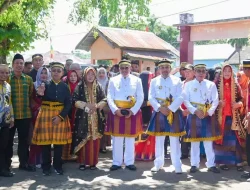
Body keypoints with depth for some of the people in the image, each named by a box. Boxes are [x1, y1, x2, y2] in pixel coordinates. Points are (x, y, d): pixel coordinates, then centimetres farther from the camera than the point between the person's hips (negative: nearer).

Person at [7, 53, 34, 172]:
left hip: (26, 115, 2)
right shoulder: (7, 79, -3)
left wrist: (30, 107, 7)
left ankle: (23, 163, 22)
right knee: (9, 140, 8)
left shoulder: (28, 79, 5)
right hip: (11, 115, -2)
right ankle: (7, 164, 19)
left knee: (24, 140, 11)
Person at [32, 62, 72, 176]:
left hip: (60, 116, 1)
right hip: (46, 115, 0)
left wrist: (60, 116, -12)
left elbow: (68, 103, -1)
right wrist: (40, 95, -26)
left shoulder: (65, 87, 2)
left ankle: (58, 166, 18)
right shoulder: (45, 84, 1)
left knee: (59, 142, 5)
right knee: (45, 142, 2)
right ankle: (46, 167, 13)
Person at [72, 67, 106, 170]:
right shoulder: (80, 86, 2)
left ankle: (93, 162, 10)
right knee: (83, 140, -1)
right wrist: (86, 105, -17)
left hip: (96, 117, 2)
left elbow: (104, 100, 3)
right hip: (83, 117, -2)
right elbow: (75, 101, -5)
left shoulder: (98, 87, 8)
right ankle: (82, 162, 6)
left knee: (95, 140, 2)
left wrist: (96, 106, -15)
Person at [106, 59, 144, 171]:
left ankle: (129, 162, 15)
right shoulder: (113, 80, 4)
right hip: (116, 112, 0)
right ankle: (116, 162, 13)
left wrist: (133, 111, -13)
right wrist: (115, 109, -17)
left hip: (132, 112, 0)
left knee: (130, 139, 7)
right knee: (117, 139, 4)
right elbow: (109, 97, -2)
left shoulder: (137, 80, 3)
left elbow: (140, 97, -2)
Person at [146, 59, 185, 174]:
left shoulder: (177, 80, 2)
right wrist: (160, 108, -15)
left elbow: (180, 98, -6)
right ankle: (158, 163, 19)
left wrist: (170, 109, -15)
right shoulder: (154, 81, 6)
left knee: (174, 140, 1)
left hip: (173, 112, -1)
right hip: (159, 112, 2)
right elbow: (151, 97, -2)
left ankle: (177, 165, 6)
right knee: (159, 139, 8)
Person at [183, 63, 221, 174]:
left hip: (208, 115, 1)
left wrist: (209, 112, -12)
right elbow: (186, 100, -3)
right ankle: (194, 164, 12)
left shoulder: (211, 84, 5)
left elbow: (215, 100, 0)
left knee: (209, 140, 3)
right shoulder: (188, 85, 3)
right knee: (194, 141, 4)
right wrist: (195, 111, -14)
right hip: (194, 115, -1)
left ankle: (211, 164, 11)